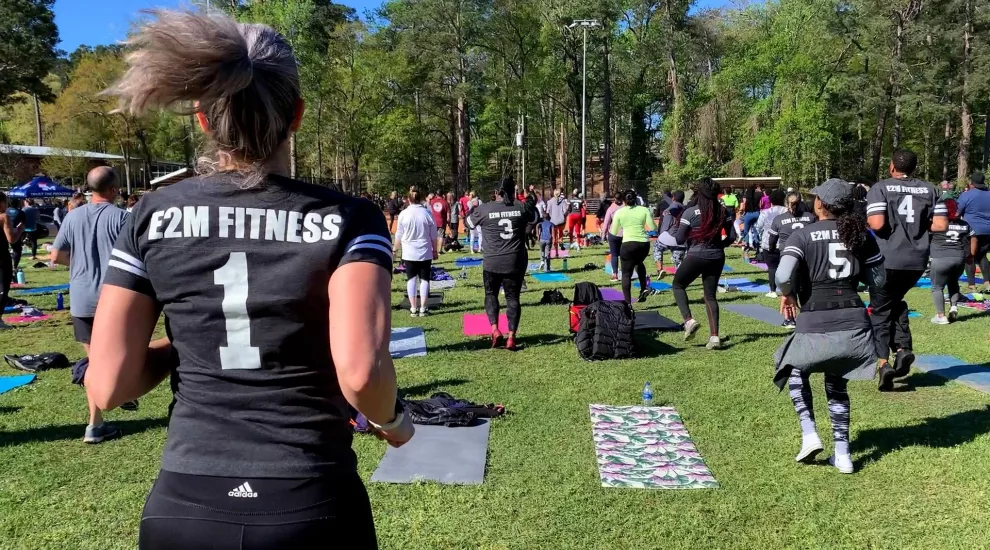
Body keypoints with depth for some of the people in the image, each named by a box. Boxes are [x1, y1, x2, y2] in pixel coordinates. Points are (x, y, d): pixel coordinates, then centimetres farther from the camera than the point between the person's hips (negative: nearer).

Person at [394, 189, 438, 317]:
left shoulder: (403, 214, -4)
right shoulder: (428, 213, -3)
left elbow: (399, 235, 2)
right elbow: (433, 235, 2)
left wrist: (395, 249, 15)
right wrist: (435, 250, 13)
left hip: (409, 253, 0)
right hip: (425, 253, 0)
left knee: (411, 279, 7)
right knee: (424, 279, 6)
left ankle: (413, 308, 6)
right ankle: (423, 308, 5)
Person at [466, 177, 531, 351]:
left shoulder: (484, 209, -5)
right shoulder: (521, 206, 0)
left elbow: (469, 223, 13)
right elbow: (534, 216, 22)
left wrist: (474, 209, 31)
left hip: (493, 262, -1)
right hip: (516, 262, 1)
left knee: (491, 294, 17)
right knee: (513, 298, 8)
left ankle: (495, 329, -1)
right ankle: (511, 337, 4)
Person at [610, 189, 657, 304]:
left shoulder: (619, 212, 3)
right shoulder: (644, 210, 4)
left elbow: (614, 232, 8)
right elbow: (653, 228, 2)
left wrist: (610, 228, 29)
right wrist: (651, 218, 20)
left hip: (628, 244, -3)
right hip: (644, 243, 3)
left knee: (626, 274, 3)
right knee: (638, 263, 33)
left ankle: (627, 303, -4)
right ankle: (644, 288, 17)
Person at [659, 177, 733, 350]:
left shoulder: (690, 212, -11)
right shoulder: (722, 211, 3)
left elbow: (679, 240, -10)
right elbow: (731, 237, 5)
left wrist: (673, 230, 10)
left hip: (696, 256, -4)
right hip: (717, 257, 5)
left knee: (678, 285, 17)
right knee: (711, 295, 12)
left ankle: (689, 320, -1)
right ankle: (714, 336, 5)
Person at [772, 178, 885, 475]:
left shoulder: (803, 234, -6)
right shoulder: (860, 234, 6)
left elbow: (783, 276, -18)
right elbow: (878, 280, 11)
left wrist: (787, 294, 2)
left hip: (815, 323, -4)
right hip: (853, 320, 4)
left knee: (796, 371, 23)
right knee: (836, 384, 22)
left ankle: (809, 434, 9)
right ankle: (842, 453, 21)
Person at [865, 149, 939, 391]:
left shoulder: (880, 188, -6)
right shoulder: (929, 190, 6)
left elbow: (877, 224, -19)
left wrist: (867, 220, 3)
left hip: (888, 260, -4)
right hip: (918, 259, 4)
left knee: (880, 311, 8)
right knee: (896, 301, 27)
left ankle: (883, 363, -5)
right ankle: (903, 348, 11)